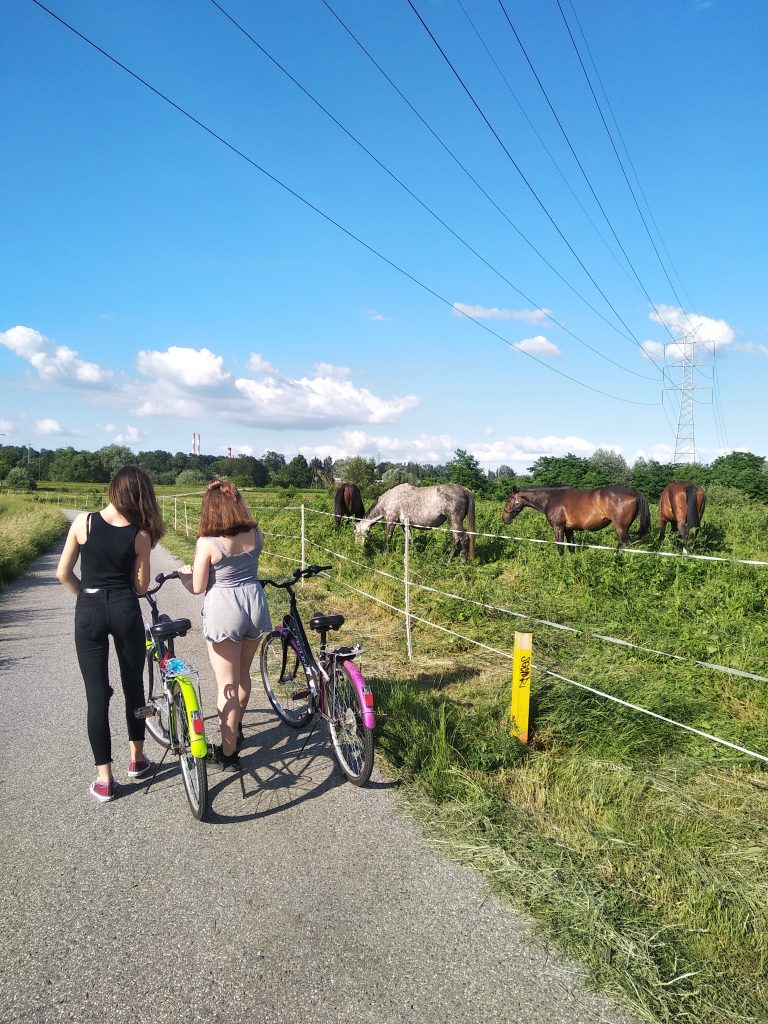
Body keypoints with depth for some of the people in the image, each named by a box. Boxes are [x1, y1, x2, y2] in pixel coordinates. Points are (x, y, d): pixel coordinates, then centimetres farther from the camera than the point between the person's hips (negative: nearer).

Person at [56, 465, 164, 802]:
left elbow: (63, 574, -3)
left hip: (88, 612, 0)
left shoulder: (83, 522, -8)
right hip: (125, 611, 0)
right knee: (134, 686, 18)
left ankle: (104, 779, 12)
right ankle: (137, 759, 32)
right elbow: (141, 586, 1)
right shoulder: (140, 534, -6)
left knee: (97, 694, 6)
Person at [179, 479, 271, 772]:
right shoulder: (256, 534, -2)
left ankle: (229, 753, 13)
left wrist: (184, 573, 11)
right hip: (254, 603, 5)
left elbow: (197, 588, -8)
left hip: (224, 610, -5)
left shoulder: (207, 543, -16)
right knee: (243, 675, 24)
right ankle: (236, 730, 43)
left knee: (227, 685, 5)